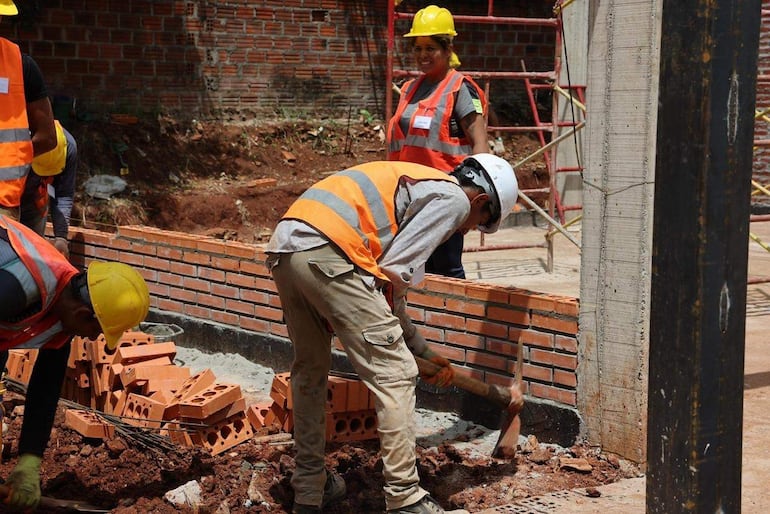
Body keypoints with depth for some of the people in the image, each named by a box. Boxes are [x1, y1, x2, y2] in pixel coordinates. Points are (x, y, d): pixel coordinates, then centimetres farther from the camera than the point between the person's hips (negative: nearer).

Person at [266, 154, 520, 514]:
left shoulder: (414, 182, 34)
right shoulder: (454, 198, 7)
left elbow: (386, 282, 34)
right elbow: (394, 272, -3)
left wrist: (424, 351, 37)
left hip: (283, 247, 10)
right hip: (326, 254, -10)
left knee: (310, 371, 24)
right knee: (394, 375, -1)